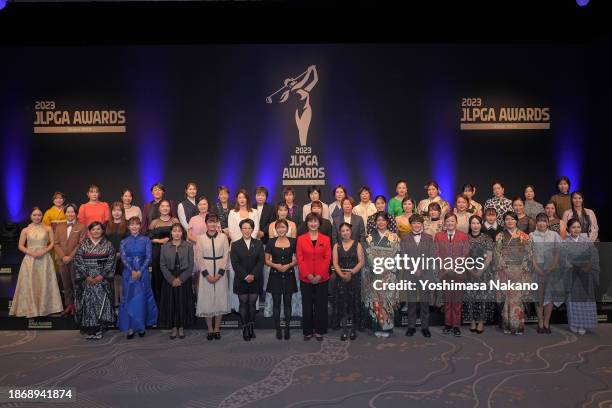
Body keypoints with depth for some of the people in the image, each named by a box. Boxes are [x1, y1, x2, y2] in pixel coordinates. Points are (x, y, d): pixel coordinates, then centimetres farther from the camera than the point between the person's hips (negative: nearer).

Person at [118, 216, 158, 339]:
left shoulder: (146, 240, 3)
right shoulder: (124, 242, 8)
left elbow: (148, 257, -3)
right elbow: (123, 258, -2)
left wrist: (139, 272, -13)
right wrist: (132, 271, -15)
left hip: (143, 273, -1)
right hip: (128, 273, 1)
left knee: (141, 300, 1)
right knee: (129, 299, 2)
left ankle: (141, 326, 12)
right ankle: (130, 327, 7)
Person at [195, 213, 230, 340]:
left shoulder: (223, 237, 1)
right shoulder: (200, 238, 1)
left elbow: (226, 255, -2)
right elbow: (199, 258, -2)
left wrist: (219, 274, -10)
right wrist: (207, 275, -10)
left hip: (220, 273, 0)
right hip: (206, 273, 0)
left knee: (220, 299, 3)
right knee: (207, 300, 2)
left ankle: (217, 329, 14)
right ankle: (210, 329, 13)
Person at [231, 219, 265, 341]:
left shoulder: (258, 244, 7)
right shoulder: (235, 245, 4)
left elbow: (261, 261, 0)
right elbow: (235, 263, -3)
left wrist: (253, 275, -13)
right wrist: (245, 276, -13)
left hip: (255, 280, 1)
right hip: (241, 280, -1)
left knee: (252, 303, 3)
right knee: (243, 304, 1)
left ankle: (252, 328, 11)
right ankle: (245, 330, 5)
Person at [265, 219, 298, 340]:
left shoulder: (293, 241, 2)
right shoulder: (271, 242, 1)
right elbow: (266, 260, 3)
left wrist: (289, 265, -12)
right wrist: (275, 265, -14)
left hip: (289, 275, 0)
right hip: (275, 275, 0)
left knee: (287, 303, 6)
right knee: (276, 303, 4)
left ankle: (287, 329, 15)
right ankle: (278, 329, 14)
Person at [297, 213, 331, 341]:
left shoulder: (326, 239, 4)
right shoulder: (301, 239, 2)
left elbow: (327, 258, 0)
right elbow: (299, 259, -1)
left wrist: (320, 275, -11)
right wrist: (308, 275, -11)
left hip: (322, 278, 0)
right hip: (305, 278, 0)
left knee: (321, 305, 6)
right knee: (307, 305, 6)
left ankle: (319, 331, 19)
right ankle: (307, 331, 18)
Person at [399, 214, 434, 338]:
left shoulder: (429, 238, 9)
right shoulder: (404, 238, 7)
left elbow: (431, 257, 5)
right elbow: (403, 256, 1)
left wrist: (426, 272, -7)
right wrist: (413, 269, -9)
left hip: (425, 274, 0)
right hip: (409, 274, 0)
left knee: (425, 302, 4)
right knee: (411, 302, 4)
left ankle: (425, 327, 13)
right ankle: (411, 326, 12)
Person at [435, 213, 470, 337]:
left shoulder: (463, 236, 4)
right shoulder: (438, 236, 7)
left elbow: (466, 254, 1)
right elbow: (437, 254, 4)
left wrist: (456, 266, -7)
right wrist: (445, 266, -6)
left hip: (459, 272, -1)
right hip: (444, 272, 1)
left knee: (457, 299, 0)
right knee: (446, 299, 6)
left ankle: (456, 326, 7)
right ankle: (447, 324, 15)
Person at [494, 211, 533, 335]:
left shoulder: (524, 236, 8)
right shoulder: (500, 236, 8)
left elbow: (528, 254, 4)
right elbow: (497, 254, 3)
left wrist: (525, 269, -4)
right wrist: (501, 268, -5)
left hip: (520, 271, 0)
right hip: (505, 271, 0)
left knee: (518, 297, -4)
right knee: (506, 297, 0)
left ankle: (518, 325, 3)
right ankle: (507, 325, 7)